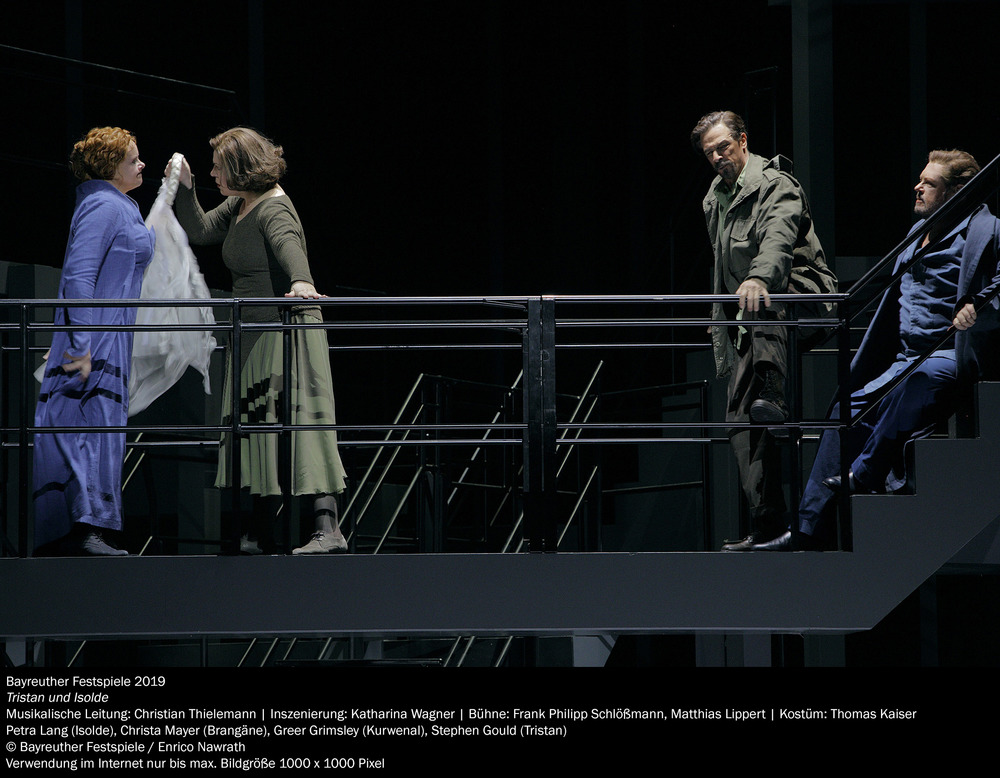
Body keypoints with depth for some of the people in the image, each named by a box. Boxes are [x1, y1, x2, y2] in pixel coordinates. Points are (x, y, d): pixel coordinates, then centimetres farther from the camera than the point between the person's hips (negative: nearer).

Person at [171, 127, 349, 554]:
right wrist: (184, 187, 9)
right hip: (255, 337, 10)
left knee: (298, 425, -17)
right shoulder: (239, 207, 13)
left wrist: (301, 282, -55)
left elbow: (288, 245, -36)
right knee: (257, 426, 10)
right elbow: (199, 231, 23)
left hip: (286, 331, -10)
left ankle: (327, 527, -24)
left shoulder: (273, 209, -16)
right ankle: (265, 536, 16)